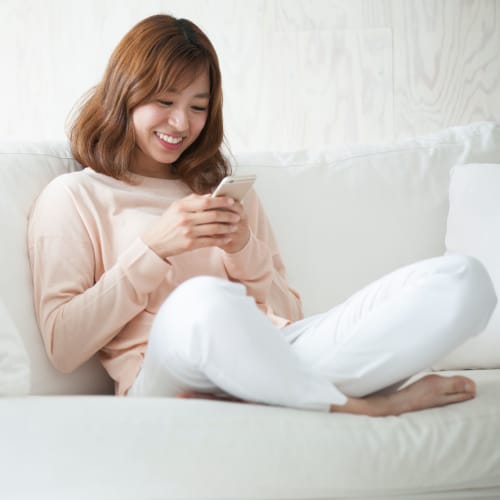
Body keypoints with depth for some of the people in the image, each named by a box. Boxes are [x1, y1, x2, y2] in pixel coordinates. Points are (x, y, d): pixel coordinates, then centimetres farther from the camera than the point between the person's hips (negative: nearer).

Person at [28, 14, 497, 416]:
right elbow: (62, 347, 1)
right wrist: (154, 248, -6)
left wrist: (244, 250, 3)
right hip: (164, 374, -5)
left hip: (278, 359, 5)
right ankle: (356, 405, -19)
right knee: (202, 301, -43)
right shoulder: (72, 197, 14)